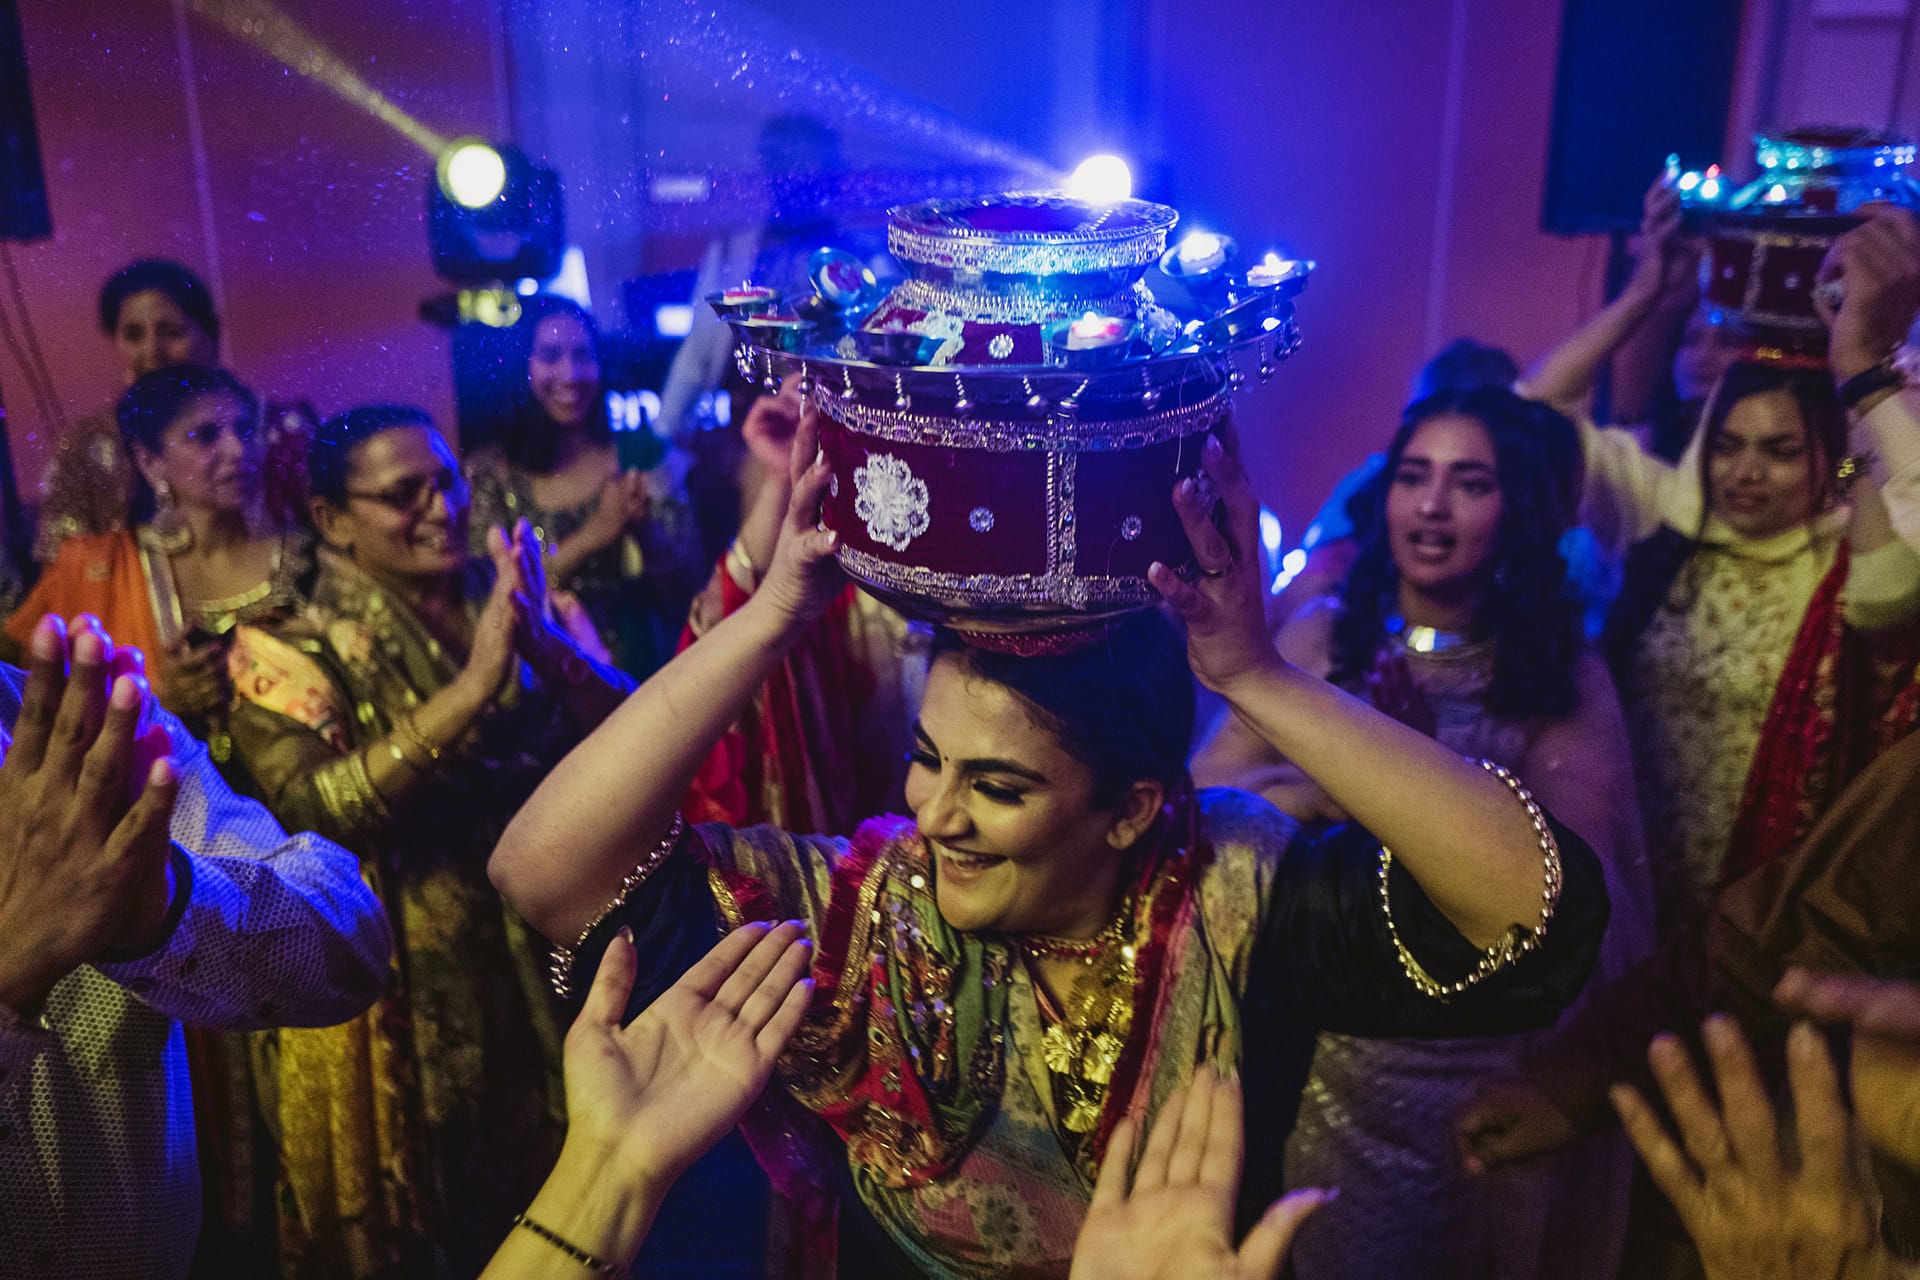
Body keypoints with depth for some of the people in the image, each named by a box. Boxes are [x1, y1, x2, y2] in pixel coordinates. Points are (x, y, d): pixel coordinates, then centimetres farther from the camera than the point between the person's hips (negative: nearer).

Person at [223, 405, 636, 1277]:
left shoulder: (514, 598, 1)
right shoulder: (293, 645, -10)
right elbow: (310, 810, -24)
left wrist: (540, 643, -24)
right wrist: (473, 687, -31)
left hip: (539, 957, 4)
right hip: (392, 988, -3)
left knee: (544, 1194, 20)